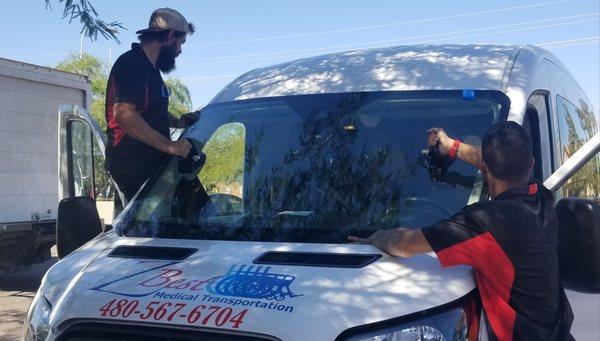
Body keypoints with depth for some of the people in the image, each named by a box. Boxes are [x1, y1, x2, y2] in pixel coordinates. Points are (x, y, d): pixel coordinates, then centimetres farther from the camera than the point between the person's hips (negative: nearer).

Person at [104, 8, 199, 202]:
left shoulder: (149, 68, 20)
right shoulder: (132, 64, -15)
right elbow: (124, 114, -29)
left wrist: (178, 122, 14)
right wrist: (169, 146, -29)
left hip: (149, 162, 10)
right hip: (132, 166, -10)